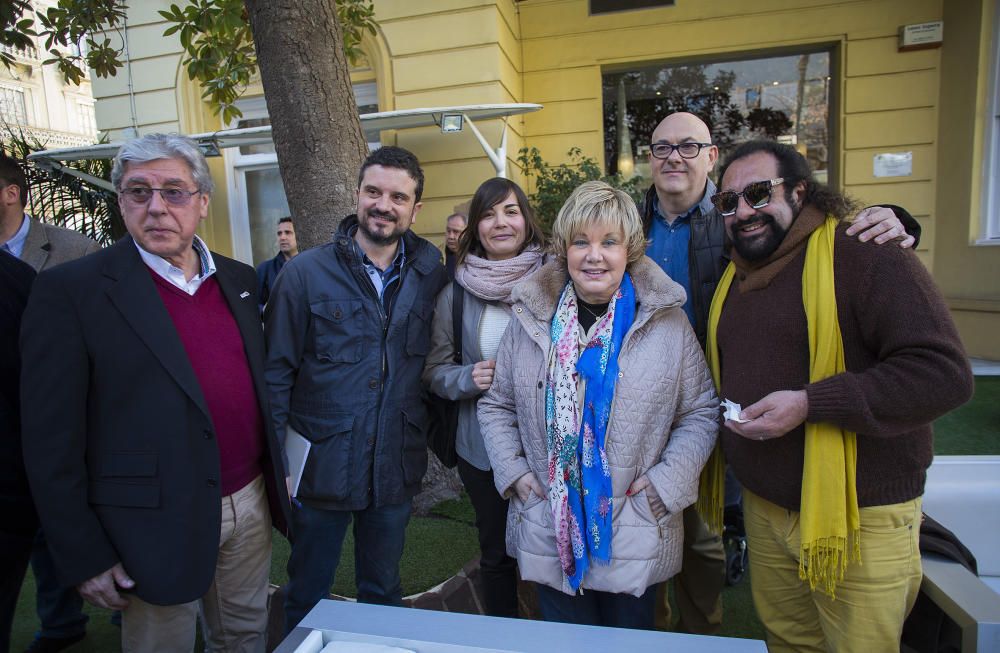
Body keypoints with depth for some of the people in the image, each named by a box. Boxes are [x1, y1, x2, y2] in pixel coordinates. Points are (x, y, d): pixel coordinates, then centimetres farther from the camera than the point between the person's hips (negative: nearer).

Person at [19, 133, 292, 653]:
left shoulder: (239, 280, 5)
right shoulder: (70, 290, -12)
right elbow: (52, 442, -11)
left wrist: (277, 477, 12)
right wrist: (85, 557, -10)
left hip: (250, 505, 5)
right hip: (157, 526, -4)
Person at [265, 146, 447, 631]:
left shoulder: (431, 275, -1)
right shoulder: (305, 273, -8)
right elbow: (277, 372, -6)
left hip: (396, 469, 2)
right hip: (322, 466, -2)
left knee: (384, 592, 23)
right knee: (307, 599, 19)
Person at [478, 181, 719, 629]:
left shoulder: (667, 322, -5)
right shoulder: (531, 319, -1)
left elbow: (701, 412, 1)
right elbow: (496, 405, 8)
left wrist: (667, 482, -10)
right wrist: (513, 471, -4)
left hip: (636, 540, -1)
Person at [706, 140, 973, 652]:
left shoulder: (864, 254, -15)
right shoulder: (735, 275, 8)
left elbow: (944, 373, -23)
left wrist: (809, 404, -27)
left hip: (858, 519, -6)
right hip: (765, 508, 6)